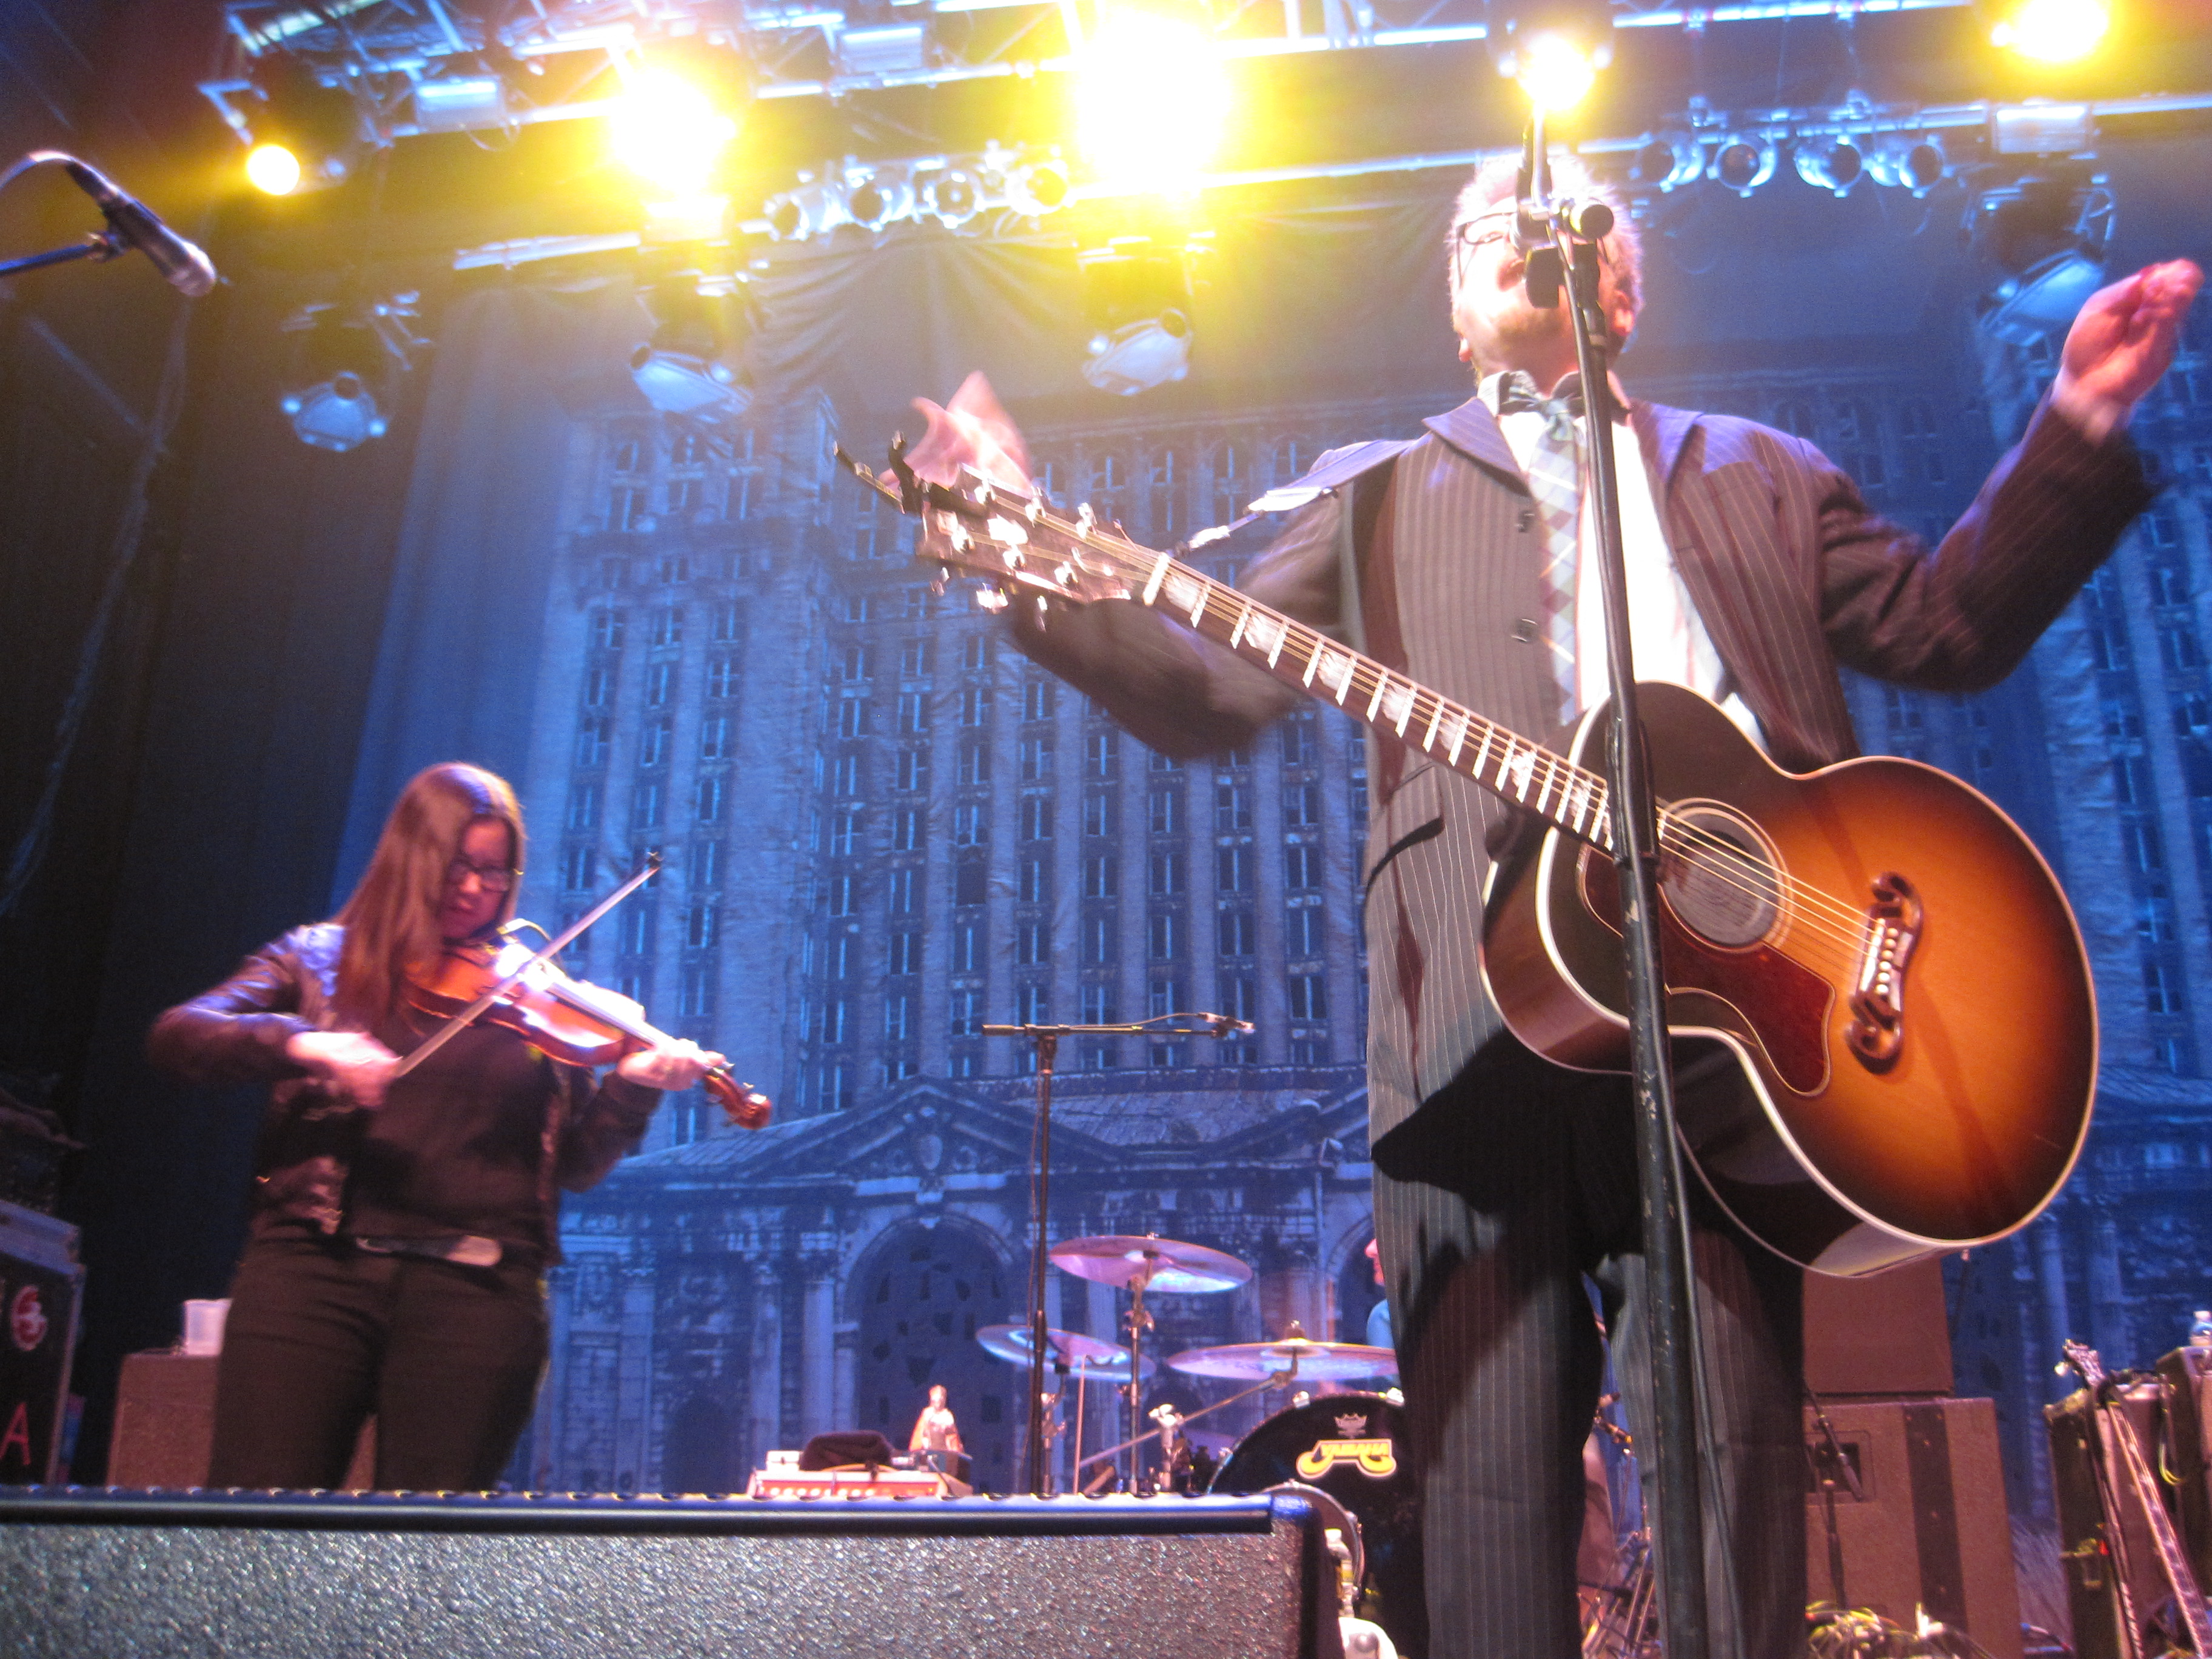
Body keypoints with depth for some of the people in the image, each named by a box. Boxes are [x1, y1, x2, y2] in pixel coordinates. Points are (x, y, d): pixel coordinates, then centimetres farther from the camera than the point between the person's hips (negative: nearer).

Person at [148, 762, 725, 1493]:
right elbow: (177, 1036, -1)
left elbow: (576, 1166, 9)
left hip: (477, 1290, 1)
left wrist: (633, 1087, -10)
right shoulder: (320, 961, 12)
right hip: (314, 1267, 0)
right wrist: (300, 1043, -19)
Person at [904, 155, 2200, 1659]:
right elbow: (1213, 691, 12)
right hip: (1482, 1029, 0)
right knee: (1487, 1508, 1)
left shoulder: (1756, 474, 26)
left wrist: (2078, 428, 9)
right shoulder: (1375, 496, 22)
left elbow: (1945, 627, 20)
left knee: (1734, 1472, -2)